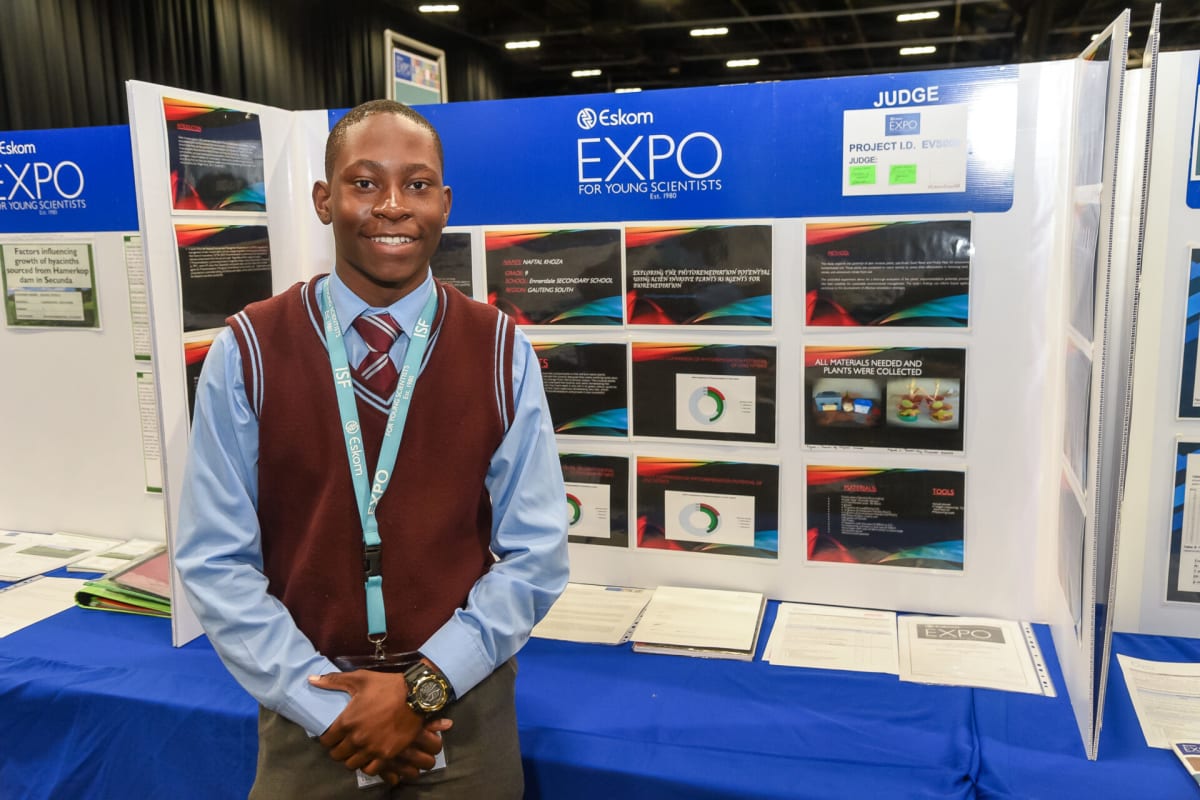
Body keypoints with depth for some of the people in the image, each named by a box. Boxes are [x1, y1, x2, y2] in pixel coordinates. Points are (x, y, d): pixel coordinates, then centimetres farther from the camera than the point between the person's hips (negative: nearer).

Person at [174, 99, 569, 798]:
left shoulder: (502, 351, -6)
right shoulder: (247, 352, -6)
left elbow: (535, 555, -5)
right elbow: (216, 561, -6)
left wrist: (425, 686, -12)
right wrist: (327, 703, -12)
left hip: (467, 707, 1)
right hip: (308, 714, 0)